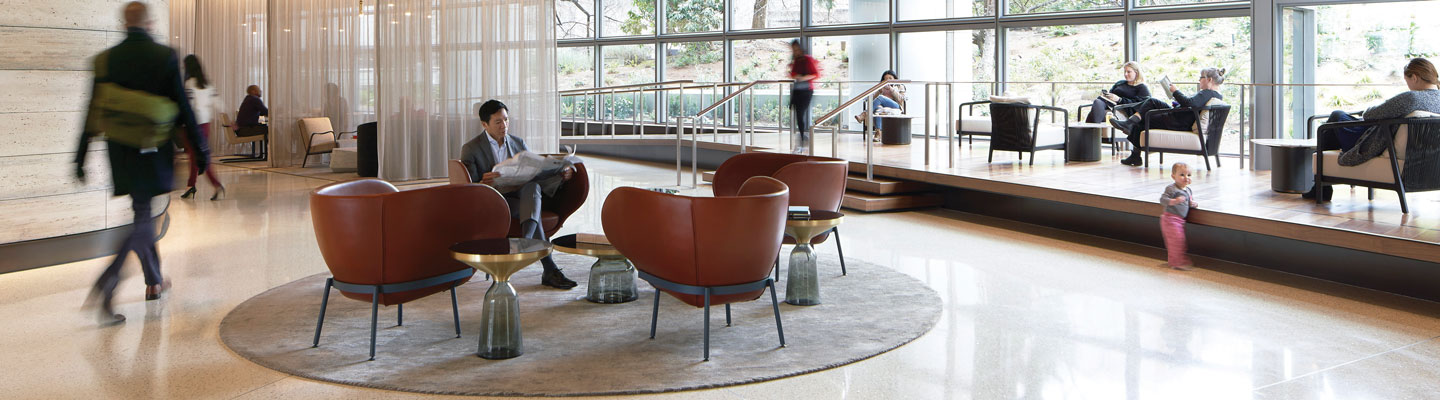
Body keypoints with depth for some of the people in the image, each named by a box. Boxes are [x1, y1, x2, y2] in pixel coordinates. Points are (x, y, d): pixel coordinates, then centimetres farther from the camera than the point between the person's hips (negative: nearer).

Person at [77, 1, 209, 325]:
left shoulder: (106, 59, 0)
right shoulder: (165, 56, -8)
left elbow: (93, 112, 2)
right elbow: (183, 107, -7)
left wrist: (81, 156, 8)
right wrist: (200, 149, -1)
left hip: (121, 153, 4)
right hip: (154, 153, -4)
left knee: (141, 214, 17)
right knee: (145, 220, 1)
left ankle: (154, 282, 28)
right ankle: (107, 283, -14)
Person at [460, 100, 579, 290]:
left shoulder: (518, 143, 17)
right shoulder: (470, 149, 1)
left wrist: (561, 174, -8)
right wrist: (483, 184, -33)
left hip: (522, 194, 4)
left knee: (533, 186, -35)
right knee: (534, 209, -35)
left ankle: (526, 240, -56)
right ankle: (550, 270, -40)